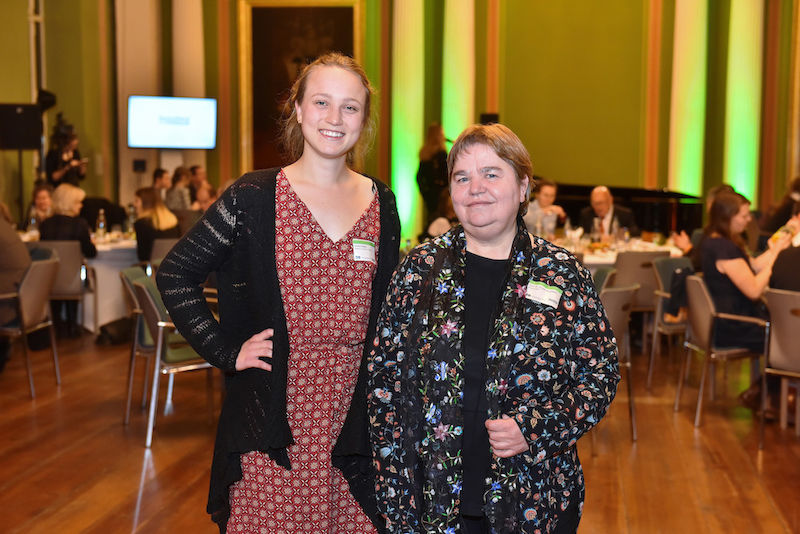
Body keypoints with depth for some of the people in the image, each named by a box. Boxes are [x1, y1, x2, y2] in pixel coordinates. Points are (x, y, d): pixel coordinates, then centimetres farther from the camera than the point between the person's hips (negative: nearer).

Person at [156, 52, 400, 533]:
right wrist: (226, 351, -7)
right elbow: (175, 274, 0)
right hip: (273, 420, -3)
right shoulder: (254, 197, -5)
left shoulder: (381, 204, 5)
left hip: (353, 418, 3)